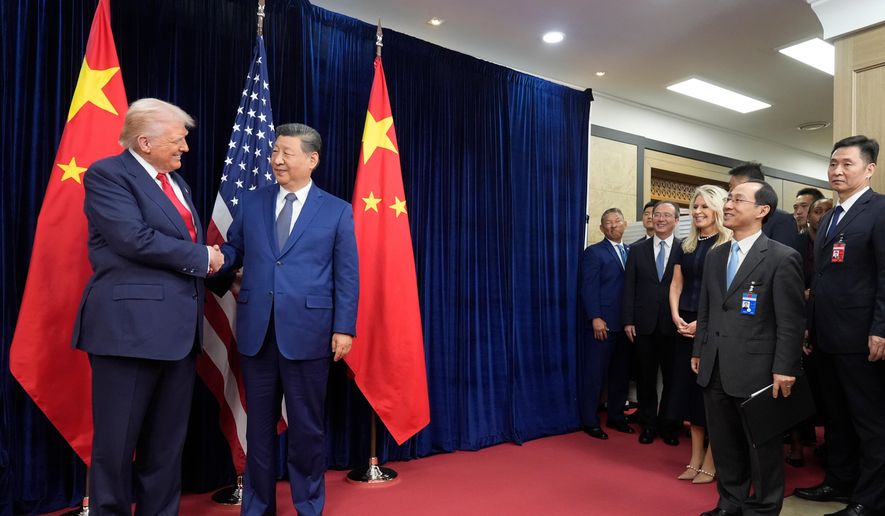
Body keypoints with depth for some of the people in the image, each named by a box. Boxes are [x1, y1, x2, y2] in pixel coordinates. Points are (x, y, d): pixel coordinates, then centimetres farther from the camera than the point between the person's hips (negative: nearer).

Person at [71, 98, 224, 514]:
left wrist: (213, 262, 1)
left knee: (168, 440, 15)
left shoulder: (175, 180, 19)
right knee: (117, 441, 5)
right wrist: (200, 257, -11)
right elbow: (135, 238, -20)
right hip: (130, 325, -7)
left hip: (178, 327, 8)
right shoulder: (106, 174, -7)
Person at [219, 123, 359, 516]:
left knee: (307, 425, 10)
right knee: (259, 423, 14)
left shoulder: (337, 211, 1)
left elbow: (347, 276, -2)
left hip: (307, 331, -3)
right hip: (257, 331, 3)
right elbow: (233, 251, 9)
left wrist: (344, 328, -7)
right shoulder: (251, 203, 9)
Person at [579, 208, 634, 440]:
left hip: (625, 325, 6)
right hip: (603, 324, -6)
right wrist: (596, 318, -17)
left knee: (620, 373, 13)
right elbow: (589, 288, -9)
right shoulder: (594, 252, -3)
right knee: (595, 374, 1)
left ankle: (616, 417, 26)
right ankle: (590, 421, 11)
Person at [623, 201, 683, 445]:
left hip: (674, 325, -2)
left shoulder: (685, 250, -1)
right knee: (646, 377, 9)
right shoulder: (638, 250, 7)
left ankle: (668, 425, 24)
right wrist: (628, 320, -2)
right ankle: (648, 424, 23)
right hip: (644, 324, 2)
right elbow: (629, 288, 4)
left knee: (672, 378, 8)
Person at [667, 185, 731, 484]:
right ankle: (695, 460, 20)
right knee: (691, 390, 10)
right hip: (687, 327, 6)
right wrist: (676, 317, -4)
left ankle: (710, 463, 12)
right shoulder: (687, 245, 12)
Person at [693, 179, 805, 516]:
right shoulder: (715, 257, 12)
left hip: (756, 371, -6)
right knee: (724, 444, 16)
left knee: (762, 446, 9)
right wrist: (699, 351, 13)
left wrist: (784, 369, -13)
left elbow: (791, 321, -10)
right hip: (715, 369, 6)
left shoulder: (782, 258, -8)